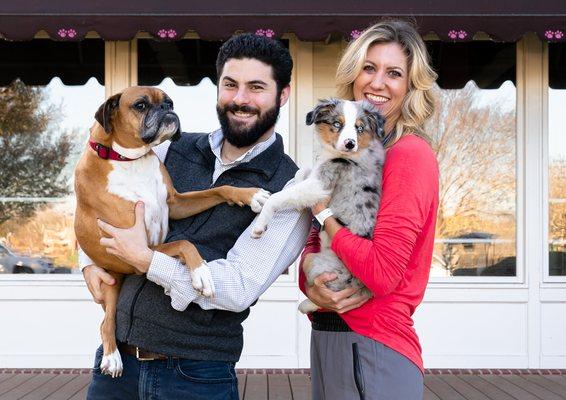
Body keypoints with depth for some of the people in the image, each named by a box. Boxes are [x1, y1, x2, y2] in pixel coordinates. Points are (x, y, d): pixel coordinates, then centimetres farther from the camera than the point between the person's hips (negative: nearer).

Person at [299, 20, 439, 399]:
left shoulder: (410, 154, -14)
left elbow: (383, 273, -23)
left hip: (372, 350, -7)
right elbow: (313, 242, 10)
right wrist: (311, 279, -12)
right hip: (327, 338, 7)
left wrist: (322, 211, -11)